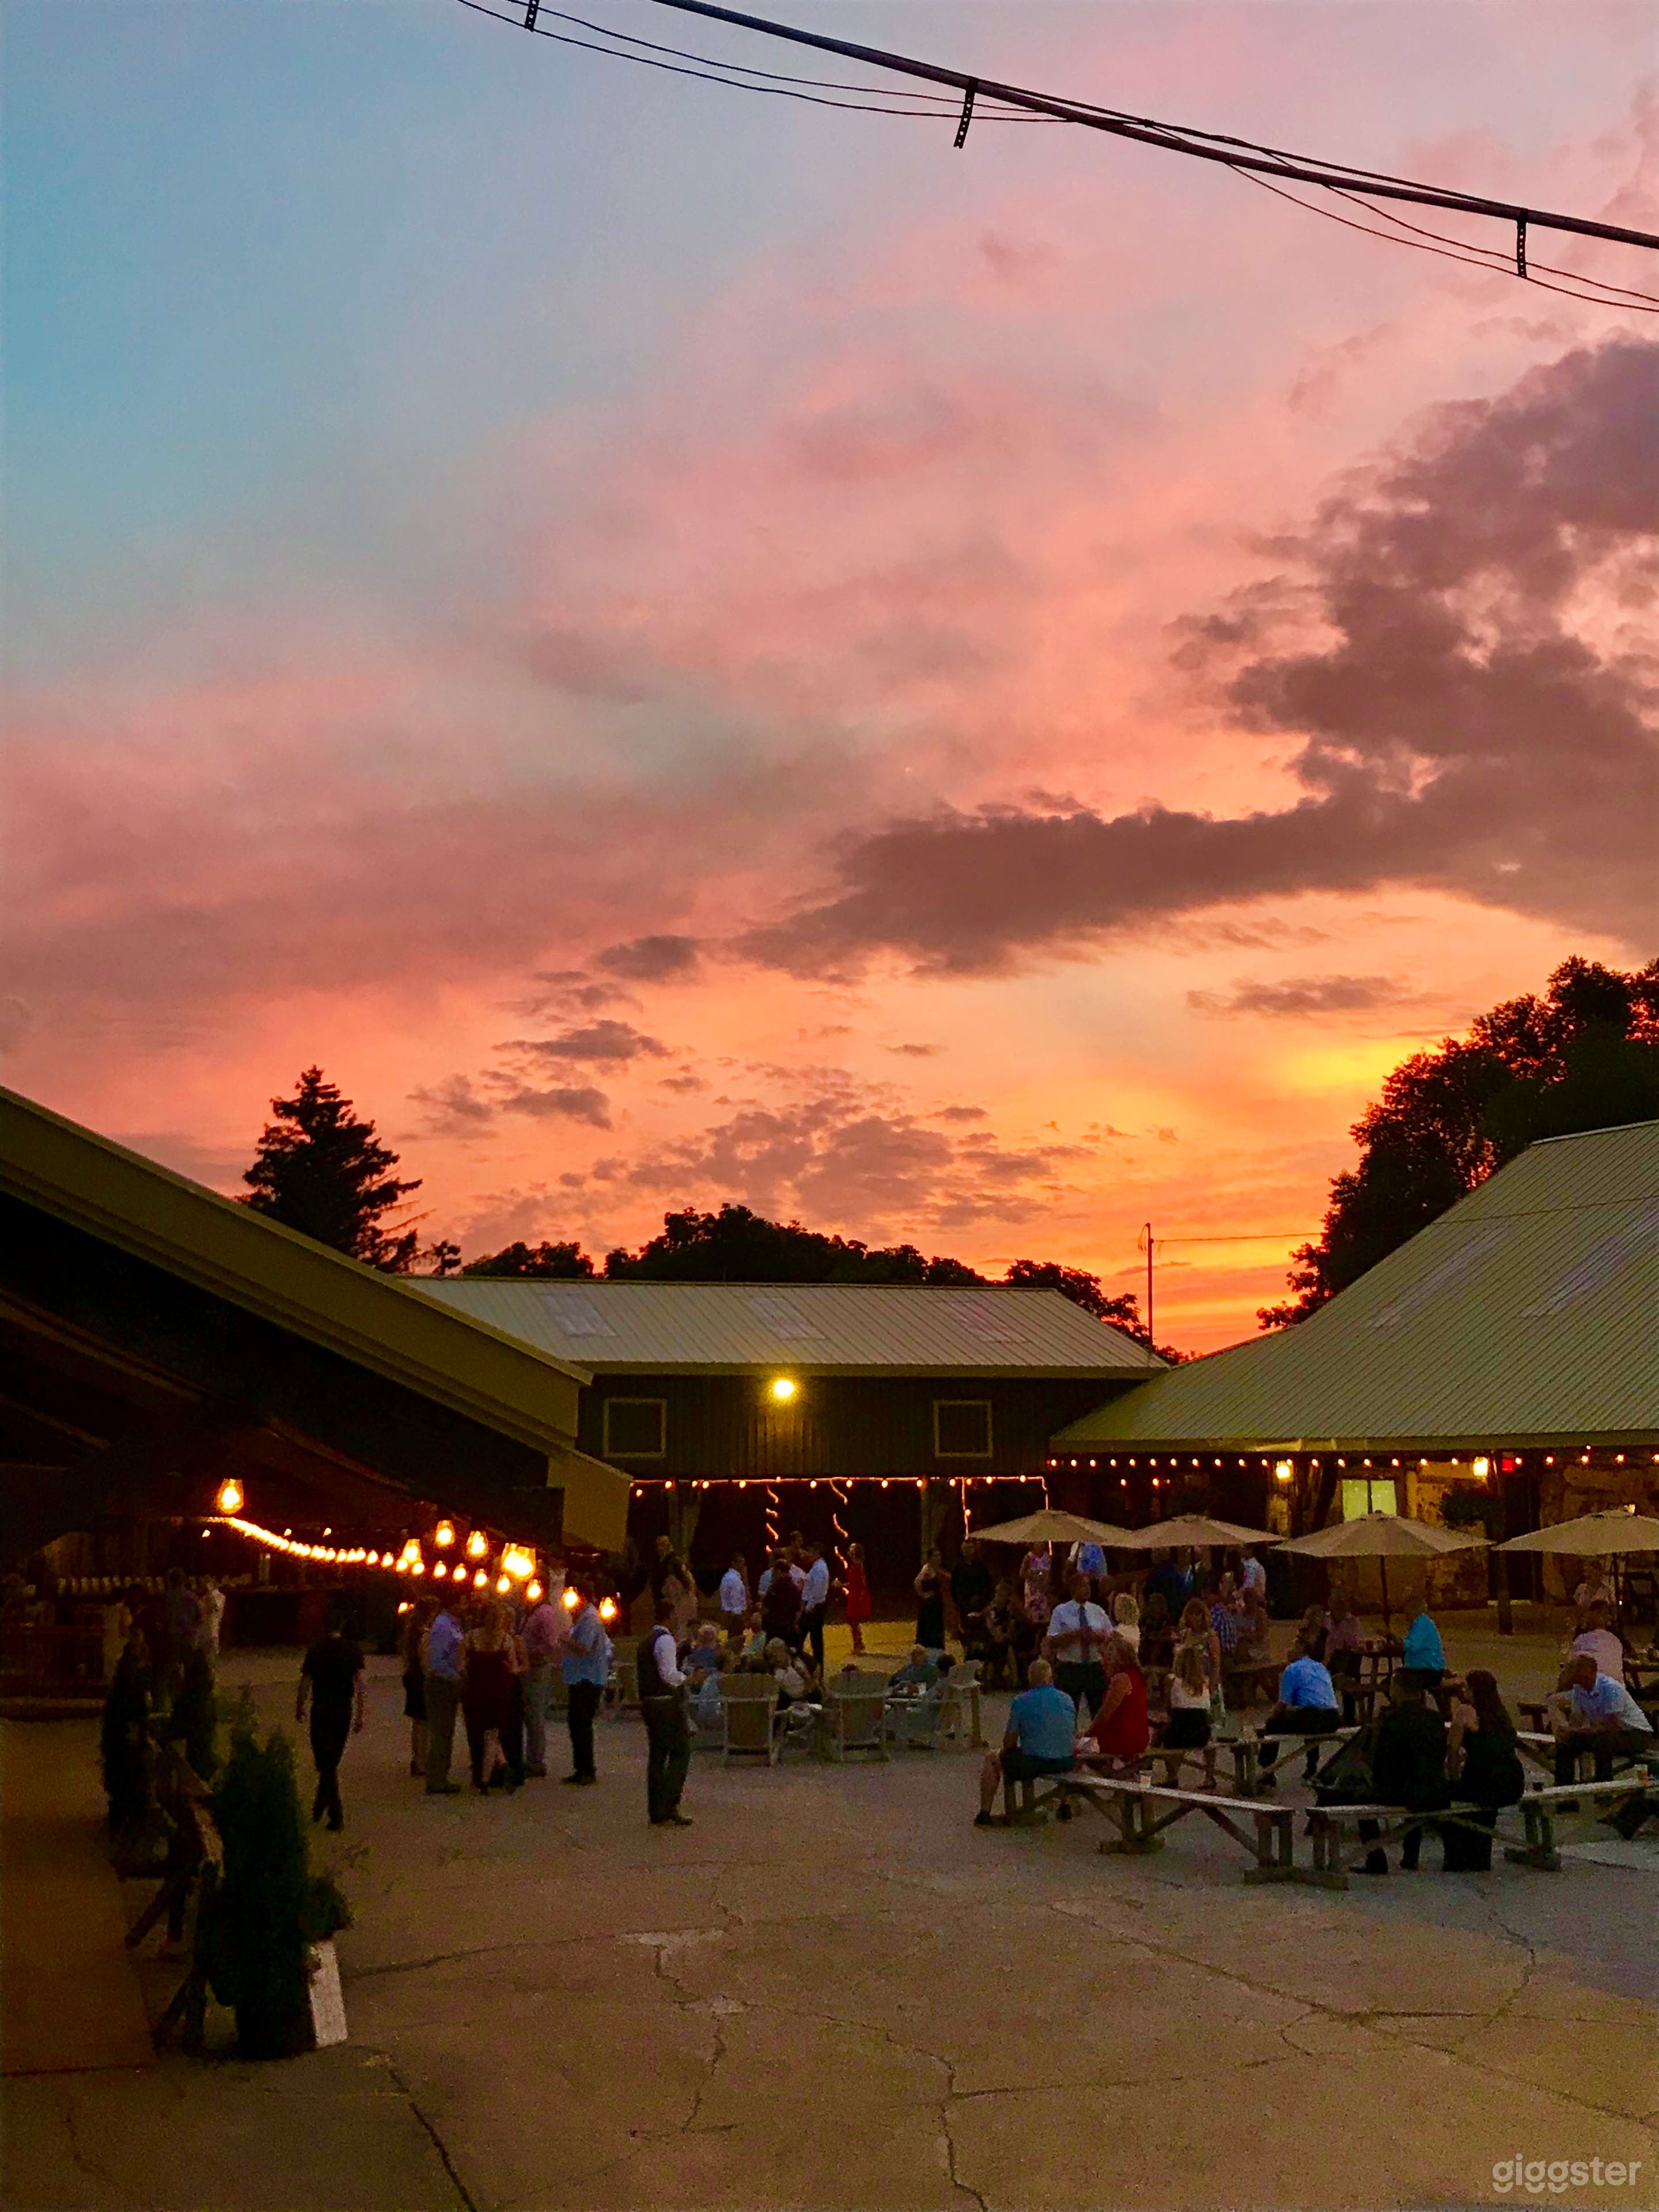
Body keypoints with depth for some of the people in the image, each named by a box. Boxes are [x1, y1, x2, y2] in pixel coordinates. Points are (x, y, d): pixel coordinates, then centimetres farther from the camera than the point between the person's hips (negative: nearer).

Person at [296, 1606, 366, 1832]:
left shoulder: (316, 1651, -6)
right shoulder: (353, 1651, -1)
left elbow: (305, 1684, -3)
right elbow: (362, 1685, -6)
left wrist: (299, 1708, 15)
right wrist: (360, 1716, 1)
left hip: (321, 1709, -3)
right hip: (344, 1709, 3)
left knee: (325, 1763, 0)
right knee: (333, 1760, 19)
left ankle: (336, 1815, -8)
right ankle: (320, 1804, 31)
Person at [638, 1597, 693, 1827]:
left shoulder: (646, 1641, 16)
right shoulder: (666, 1640, -13)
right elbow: (670, 1675, -20)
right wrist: (688, 1678, -6)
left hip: (648, 1702, 9)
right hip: (667, 1703, -9)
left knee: (656, 1756, 9)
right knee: (681, 1752, -3)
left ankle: (658, 1813, 11)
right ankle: (669, 1805, -9)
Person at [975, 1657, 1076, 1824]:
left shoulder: (1021, 1702, -7)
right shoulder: (1068, 1700, 6)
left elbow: (1009, 1743, -4)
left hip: (1033, 1763, -4)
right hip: (1066, 1764, 4)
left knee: (991, 1758, 21)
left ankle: (984, 1814, 17)